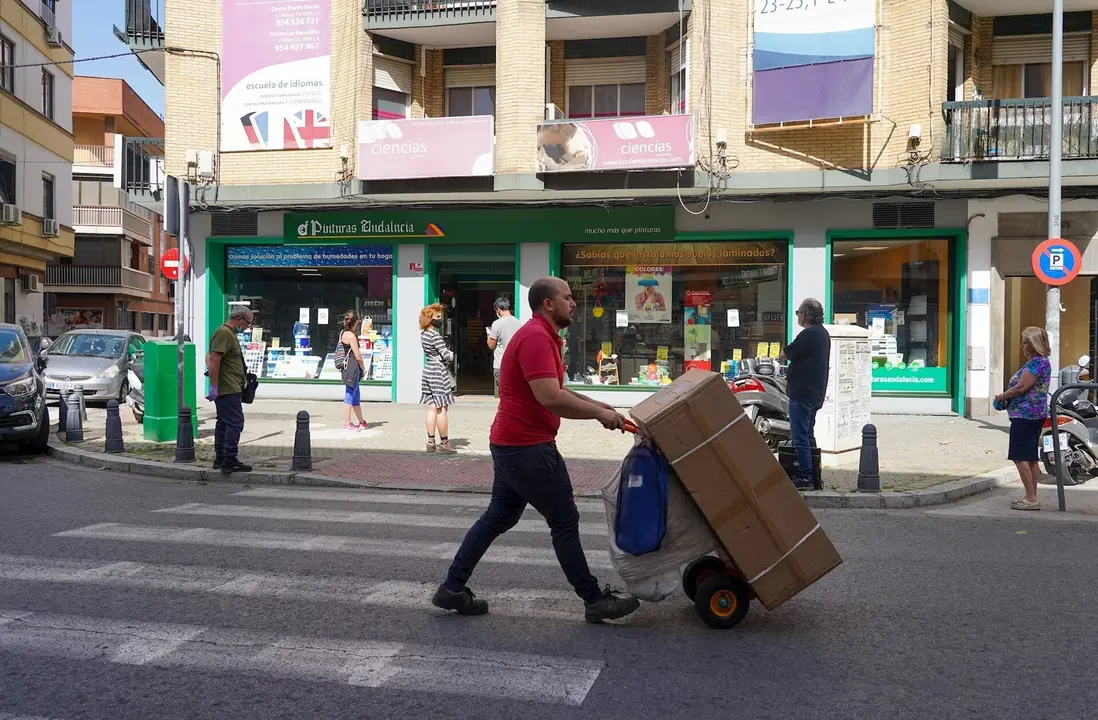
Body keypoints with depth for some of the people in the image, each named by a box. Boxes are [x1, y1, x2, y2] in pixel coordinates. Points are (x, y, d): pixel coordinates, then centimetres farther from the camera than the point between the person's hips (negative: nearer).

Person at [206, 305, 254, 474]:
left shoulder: (229, 333, 20)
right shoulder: (224, 333, -14)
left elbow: (210, 358, 30)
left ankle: (220, 458, 19)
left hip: (230, 388, 11)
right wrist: (214, 386, -23)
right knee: (235, 423, -12)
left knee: (223, 423, 14)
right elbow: (214, 359, -22)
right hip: (228, 389, -11)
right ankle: (230, 461, -12)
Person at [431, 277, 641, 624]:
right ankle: (595, 601, 10)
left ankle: (452, 588, 21)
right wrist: (598, 413, -18)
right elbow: (549, 398, -27)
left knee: (497, 517, 16)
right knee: (565, 521, -1)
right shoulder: (536, 337, -18)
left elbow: (555, 393, 24)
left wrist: (595, 405, 14)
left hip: (511, 445, 11)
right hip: (528, 448, -11)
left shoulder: (542, 336, 17)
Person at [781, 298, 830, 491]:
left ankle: (805, 477, -6)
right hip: (816, 393, 10)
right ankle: (813, 476, 22)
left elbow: (784, 354, -13)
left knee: (800, 437, -7)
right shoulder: (822, 333, 15)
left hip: (802, 393, -10)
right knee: (808, 435, 17)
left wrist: (786, 352, 6)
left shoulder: (808, 335, -18)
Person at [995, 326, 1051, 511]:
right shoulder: (1039, 362, 17)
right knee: (1031, 457, 13)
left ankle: (1031, 498, -9)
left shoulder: (1037, 362, -15)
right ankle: (1032, 497, 17)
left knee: (1020, 457, -9)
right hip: (1033, 415, 11)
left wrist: (1002, 396, -4)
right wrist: (1006, 397, 4)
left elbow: (1021, 388, -20)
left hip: (1025, 415, -11)